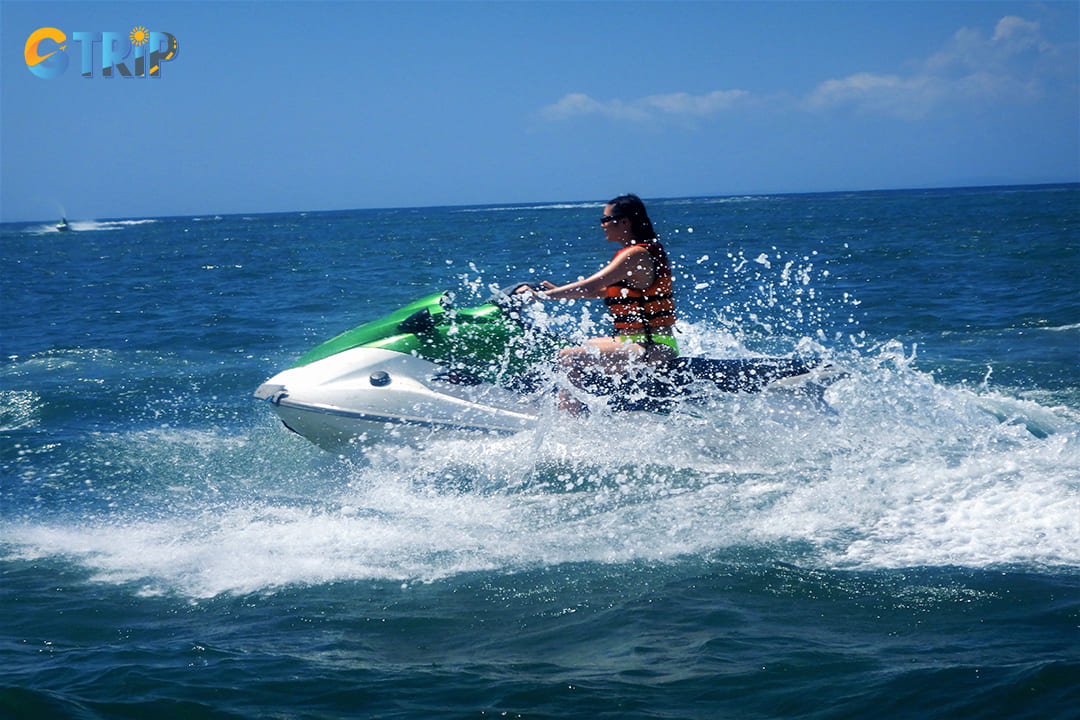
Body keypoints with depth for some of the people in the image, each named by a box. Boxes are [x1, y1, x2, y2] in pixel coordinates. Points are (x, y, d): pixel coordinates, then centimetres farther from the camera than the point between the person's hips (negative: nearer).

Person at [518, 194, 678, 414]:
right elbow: (604, 290, 22)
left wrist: (544, 295, -18)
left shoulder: (636, 255, -16)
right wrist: (558, 291, 19)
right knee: (570, 352, 21)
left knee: (570, 358, -22)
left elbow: (591, 286, -21)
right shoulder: (644, 251, 15)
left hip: (652, 349, -11)